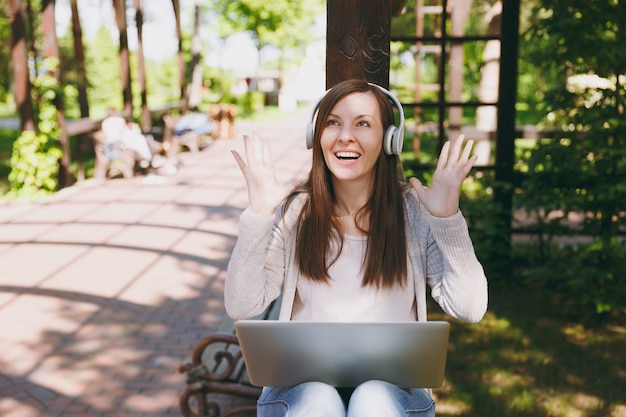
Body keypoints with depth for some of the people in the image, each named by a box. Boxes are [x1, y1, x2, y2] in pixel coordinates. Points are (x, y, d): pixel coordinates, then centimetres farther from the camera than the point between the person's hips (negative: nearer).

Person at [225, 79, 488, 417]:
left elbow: (469, 309, -10)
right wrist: (257, 215, -18)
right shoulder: (293, 212, -1)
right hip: (303, 383, 0)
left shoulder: (415, 211, -3)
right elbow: (240, 307, -8)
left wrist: (448, 217, -19)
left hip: (390, 386, 0)